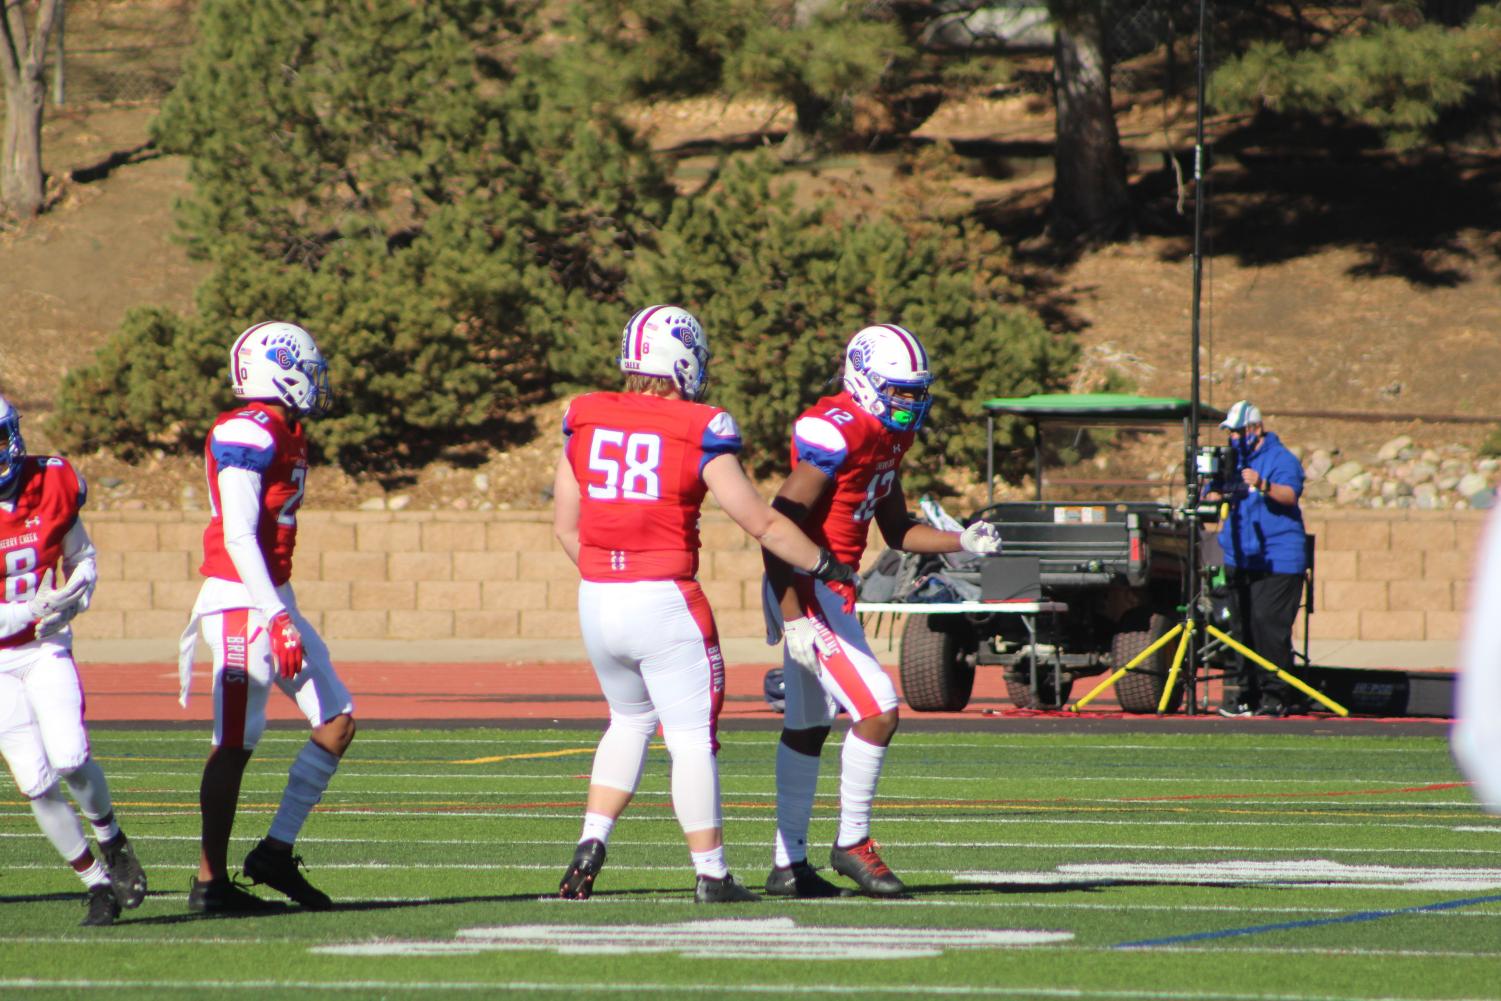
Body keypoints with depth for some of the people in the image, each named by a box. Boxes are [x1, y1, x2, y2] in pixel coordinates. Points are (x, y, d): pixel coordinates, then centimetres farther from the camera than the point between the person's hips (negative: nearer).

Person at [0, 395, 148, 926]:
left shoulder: (52, 486, -4)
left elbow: (81, 559, 13)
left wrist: (71, 598, -8)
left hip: (46, 649, 1)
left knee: (70, 758, -18)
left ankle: (111, 838, 12)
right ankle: (98, 882, 8)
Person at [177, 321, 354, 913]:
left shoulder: (286, 435, 15)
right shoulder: (249, 435, -15)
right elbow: (238, 537, -20)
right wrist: (277, 618, -24)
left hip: (274, 600, 10)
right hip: (242, 601, -10)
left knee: (337, 722, 7)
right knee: (236, 743, -6)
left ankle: (276, 854, 10)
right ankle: (211, 882, -1)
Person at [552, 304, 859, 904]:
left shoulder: (584, 421, 6)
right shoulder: (698, 432, -6)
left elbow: (565, 524, 11)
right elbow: (760, 522, -2)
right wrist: (824, 564, 11)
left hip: (597, 599, 5)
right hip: (664, 600, -5)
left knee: (630, 718, 24)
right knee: (692, 736, 3)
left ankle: (591, 844, 12)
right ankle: (710, 873, 6)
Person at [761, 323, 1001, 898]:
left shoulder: (888, 437, 10)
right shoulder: (837, 433, -20)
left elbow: (897, 531, 19)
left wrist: (962, 543, 3)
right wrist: (793, 617, -25)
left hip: (829, 588, 11)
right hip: (807, 591, -11)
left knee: (807, 726, 15)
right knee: (878, 709, -13)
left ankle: (788, 864, 23)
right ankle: (852, 842, 1)